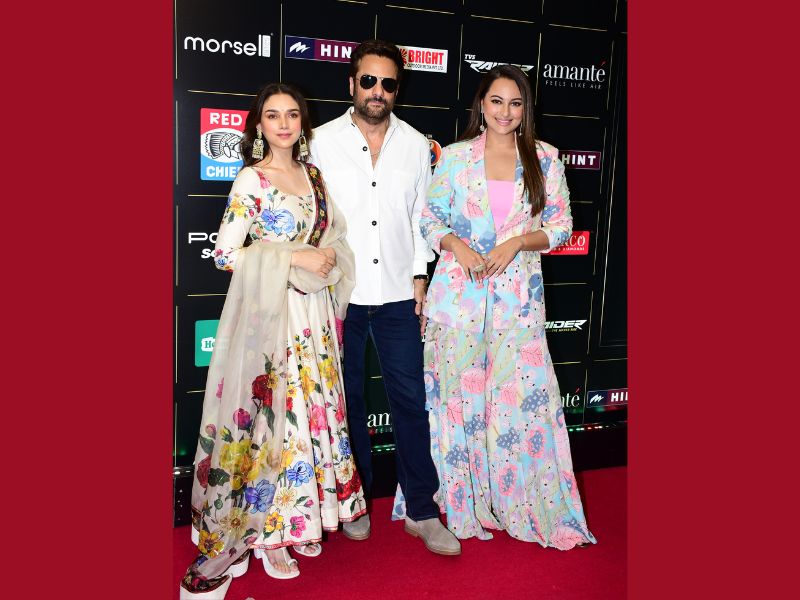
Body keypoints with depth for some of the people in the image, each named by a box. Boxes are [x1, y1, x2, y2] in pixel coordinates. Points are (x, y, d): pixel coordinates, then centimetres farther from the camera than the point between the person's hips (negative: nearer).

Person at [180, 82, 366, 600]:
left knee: (312, 407, 10)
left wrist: (327, 258, -2)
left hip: (312, 311, 6)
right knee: (273, 414, -3)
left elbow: (332, 235, 20)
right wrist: (295, 258, -15)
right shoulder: (251, 180, -7)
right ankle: (267, 529, 13)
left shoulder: (312, 175, 11)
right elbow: (225, 255, -13)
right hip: (268, 312, -6)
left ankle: (300, 517, 26)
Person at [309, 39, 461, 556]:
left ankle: (422, 510, 15)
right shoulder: (323, 141, 1)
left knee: (410, 401, 2)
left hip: (397, 293, 1)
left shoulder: (415, 144, 6)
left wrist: (420, 278, 5)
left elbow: (420, 216, 10)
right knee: (347, 400, 10)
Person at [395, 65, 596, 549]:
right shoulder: (455, 156, 6)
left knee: (525, 396, -1)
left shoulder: (545, 158, 6)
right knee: (459, 395, 4)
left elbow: (560, 226, 6)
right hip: (459, 291, 0)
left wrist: (517, 242, -11)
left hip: (518, 295, 0)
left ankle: (526, 507, 18)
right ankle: (460, 503, 22)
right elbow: (429, 218, 8)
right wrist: (456, 244, -11)